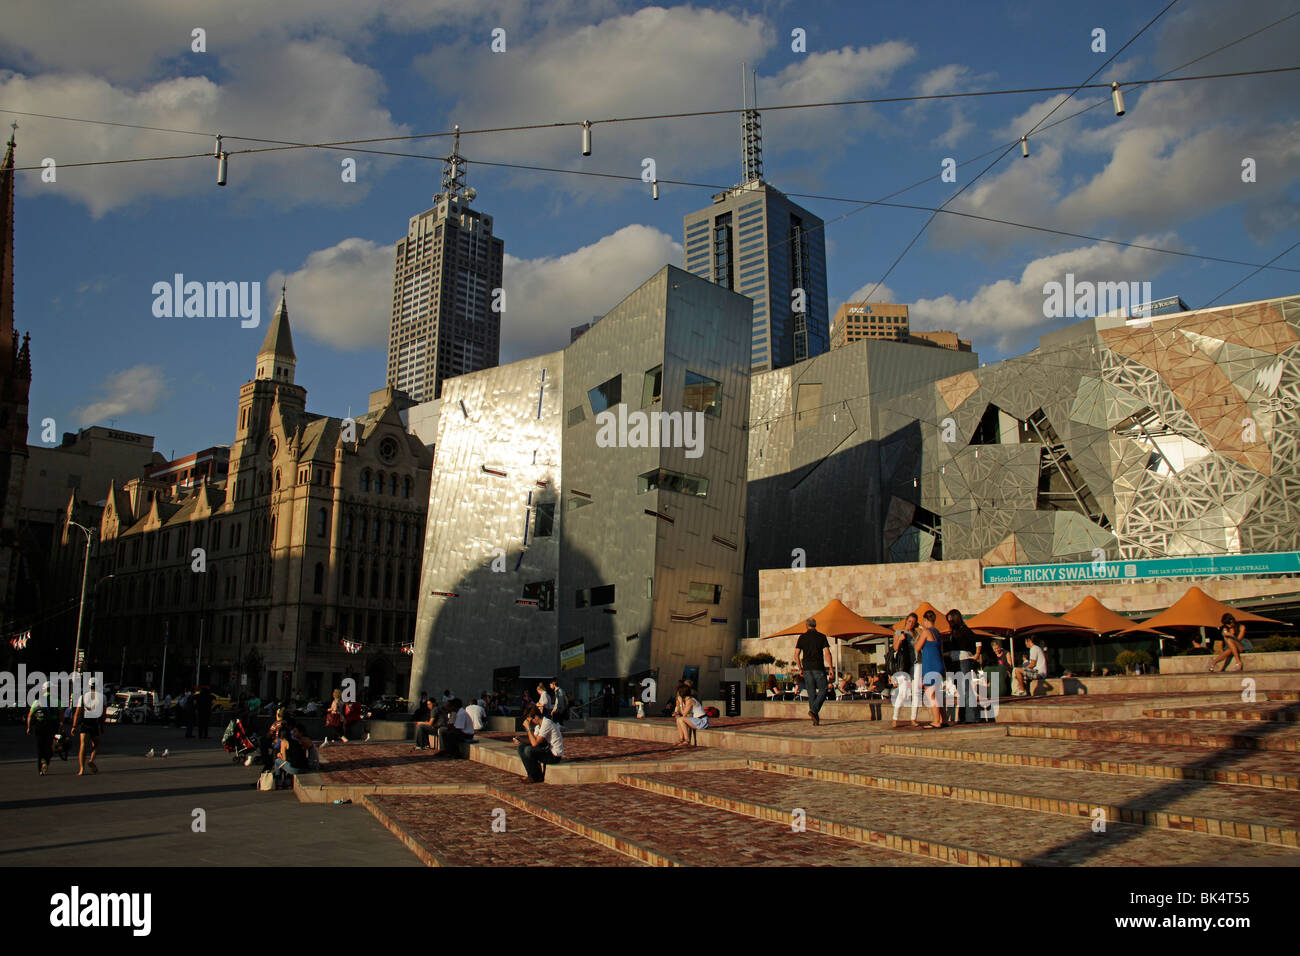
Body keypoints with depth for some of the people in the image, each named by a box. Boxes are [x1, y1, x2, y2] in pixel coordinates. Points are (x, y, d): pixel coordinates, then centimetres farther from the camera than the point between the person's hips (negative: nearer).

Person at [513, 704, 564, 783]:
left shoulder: (546, 723, -21)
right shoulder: (538, 724, 8)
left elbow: (535, 743, -25)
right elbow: (534, 741, 10)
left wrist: (528, 728, -19)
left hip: (555, 755, -9)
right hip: (547, 749, 9)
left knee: (528, 750, -26)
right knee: (521, 747, 2)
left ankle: (538, 777, -8)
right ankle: (532, 774, 5)